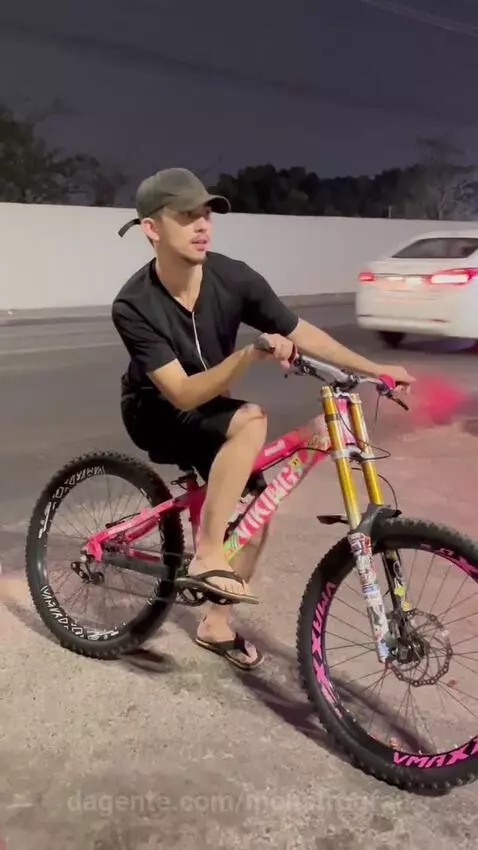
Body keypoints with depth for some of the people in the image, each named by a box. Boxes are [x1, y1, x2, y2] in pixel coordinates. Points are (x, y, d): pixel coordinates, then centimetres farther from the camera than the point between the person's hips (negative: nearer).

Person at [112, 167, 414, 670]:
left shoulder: (233, 277, -18)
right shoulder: (134, 306, -28)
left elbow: (300, 332, -10)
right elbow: (182, 394, -33)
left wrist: (374, 369, -14)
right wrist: (251, 355, -46)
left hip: (207, 412, 5)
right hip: (156, 414, -5)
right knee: (252, 420, -33)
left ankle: (215, 624, 19)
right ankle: (207, 559, -26)